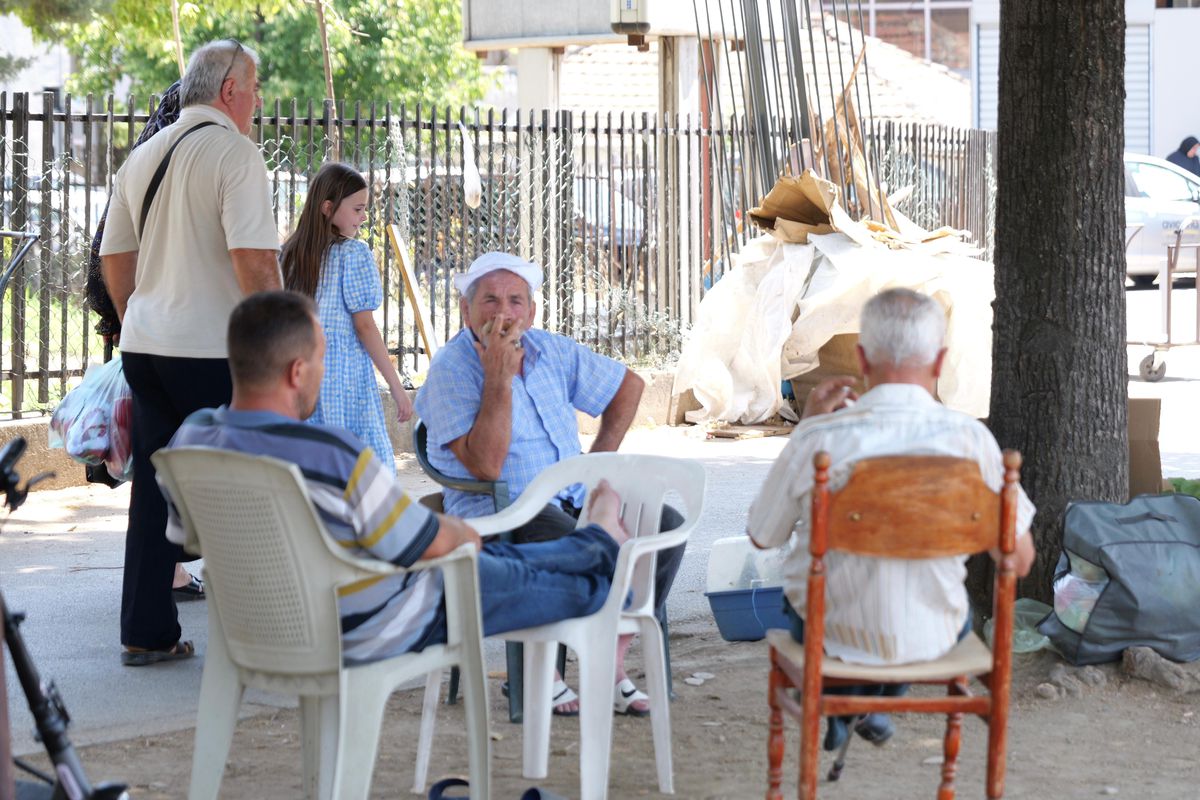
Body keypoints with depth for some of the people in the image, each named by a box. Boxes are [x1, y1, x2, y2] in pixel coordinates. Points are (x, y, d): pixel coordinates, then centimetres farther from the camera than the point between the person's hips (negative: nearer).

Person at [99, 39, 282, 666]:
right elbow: (254, 261, -19)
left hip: (144, 347, 7)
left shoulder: (143, 157, 13)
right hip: (213, 350, -7)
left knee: (154, 491, 11)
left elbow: (113, 259, 19)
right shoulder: (234, 153, -11)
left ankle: (146, 634, 14)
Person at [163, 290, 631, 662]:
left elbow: (185, 535, 5)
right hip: (376, 635, -8)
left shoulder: (190, 439, -14)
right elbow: (431, 542, -23)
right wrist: (464, 532, 2)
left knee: (494, 559, 29)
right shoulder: (331, 457, -37)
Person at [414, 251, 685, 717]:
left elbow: (627, 385, 25)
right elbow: (485, 466, -21)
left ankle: (612, 665, -10)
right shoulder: (451, 369, -10)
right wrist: (499, 378, -24)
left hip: (572, 499, 7)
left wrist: (601, 459, 14)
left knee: (666, 525, -15)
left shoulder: (553, 352, 9)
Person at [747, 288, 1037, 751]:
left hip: (831, 634, 0)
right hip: (931, 638, 1)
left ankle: (835, 713, 50)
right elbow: (1019, 560, -6)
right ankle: (876, 705, 52)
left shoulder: (817, 439, -20)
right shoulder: (969, 438, -18)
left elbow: (762, 536, -2)